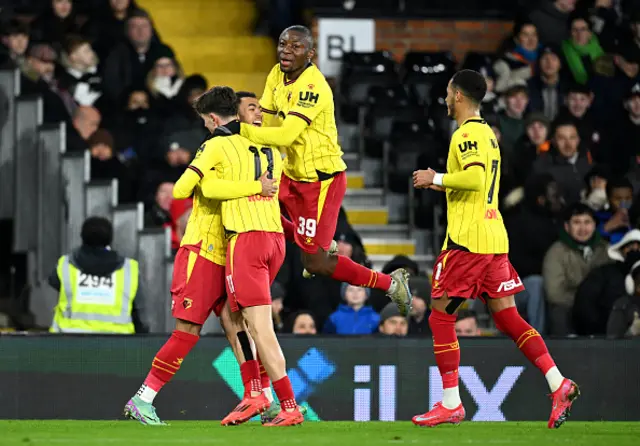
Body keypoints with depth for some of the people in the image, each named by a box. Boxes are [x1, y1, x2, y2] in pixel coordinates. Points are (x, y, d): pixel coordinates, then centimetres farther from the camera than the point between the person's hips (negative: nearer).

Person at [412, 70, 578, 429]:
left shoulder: (467, 134, -11)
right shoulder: (488, 133, 19)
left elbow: (476, 177, -26)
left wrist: (436, 178, -14)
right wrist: (441, 184, 23)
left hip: (467, 240, -9)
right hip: (494, 237, 9)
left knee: (441, 315, -1)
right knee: (507, 316, 6)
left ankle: (451, 404, 0)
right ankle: (559, 384, -6)